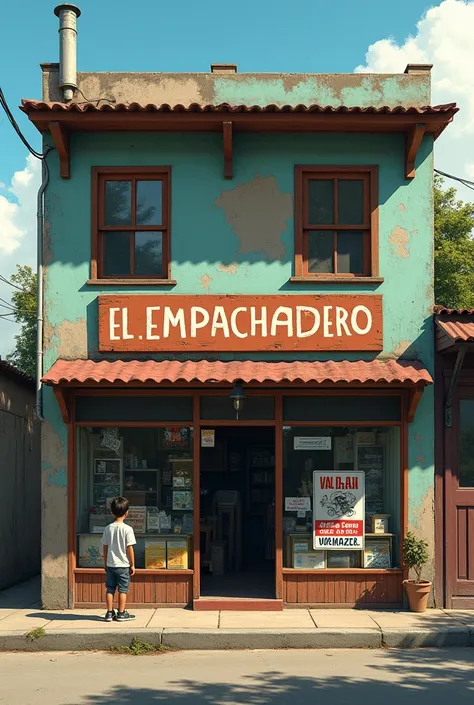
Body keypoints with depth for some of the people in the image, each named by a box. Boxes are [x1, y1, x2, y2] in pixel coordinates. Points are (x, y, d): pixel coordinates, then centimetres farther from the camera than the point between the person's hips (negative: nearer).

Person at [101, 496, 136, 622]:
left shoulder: (108, 528, 0)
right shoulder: (127, 529, -12)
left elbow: (105, 547, 5)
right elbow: (130, 548, -11)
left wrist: (105, 563, 16)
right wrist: (132, 565, -2)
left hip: (110, 564, 4)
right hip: (123, 565, -4)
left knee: (110, 589, 10)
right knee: (123, 589, 5)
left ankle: (109, 613, 12)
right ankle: (121, 613, 9)